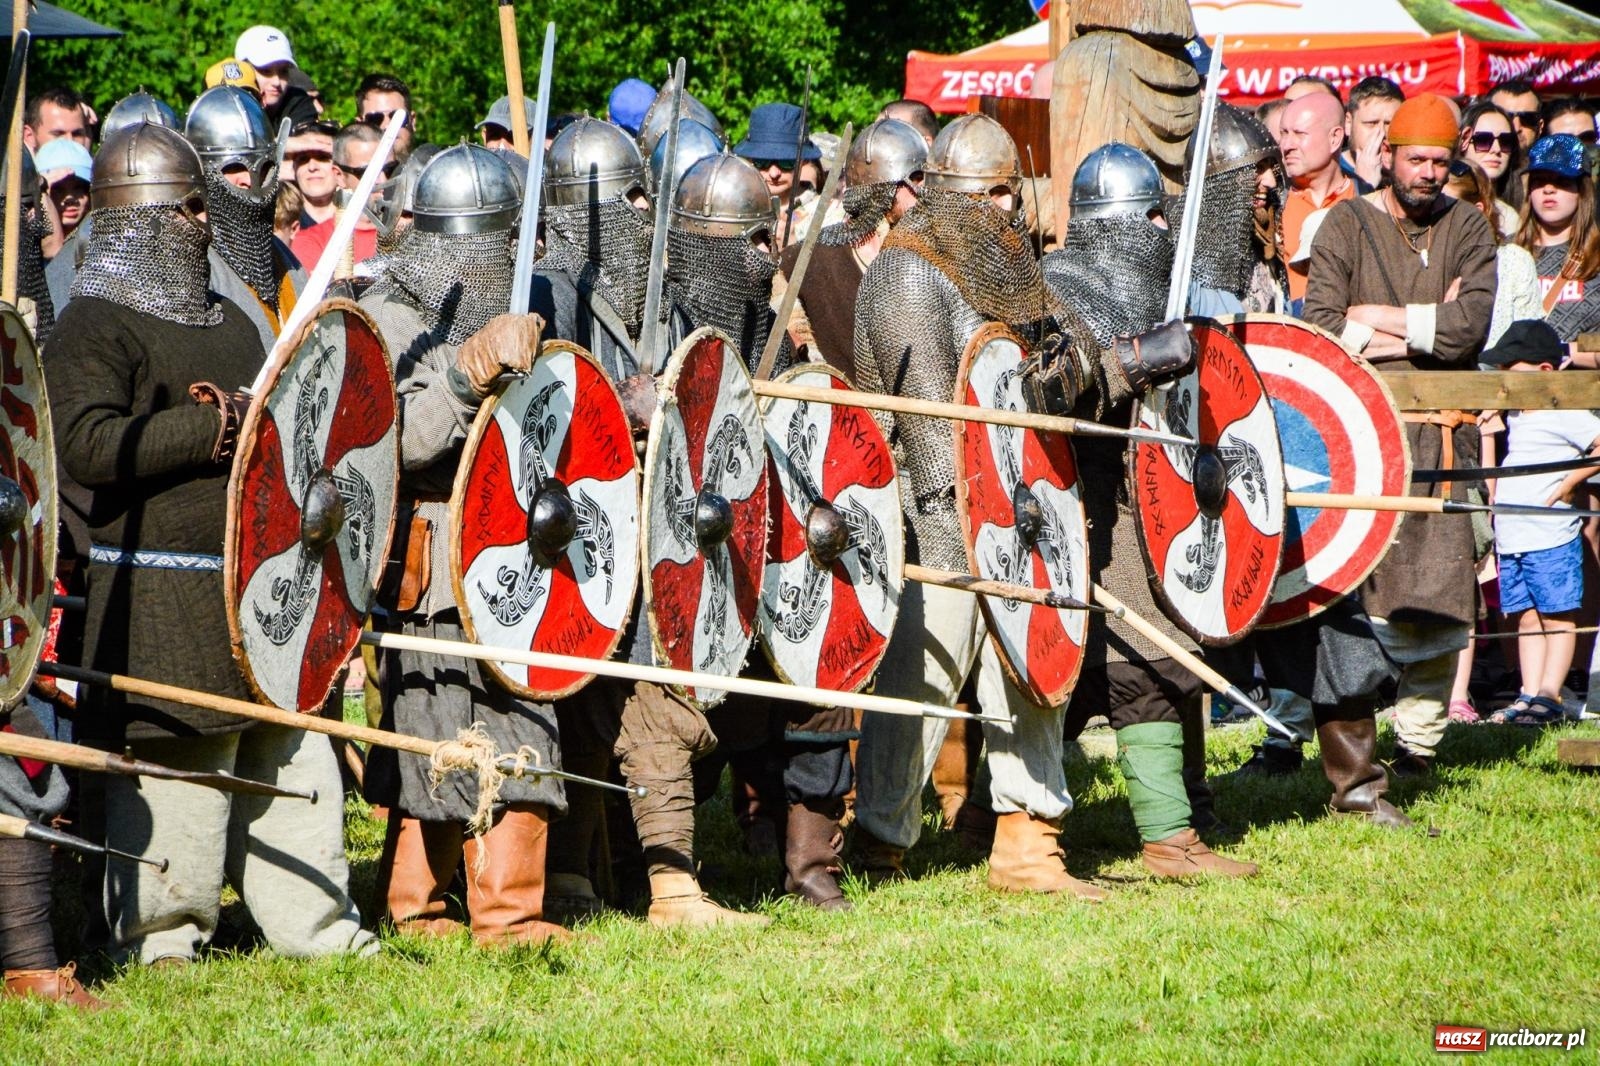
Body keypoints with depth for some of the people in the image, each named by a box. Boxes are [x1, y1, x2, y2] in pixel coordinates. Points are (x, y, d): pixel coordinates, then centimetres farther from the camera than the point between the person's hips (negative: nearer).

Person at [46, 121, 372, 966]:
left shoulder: (225, 316, 20)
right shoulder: (94, 326, -7)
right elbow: (86, 445, -21)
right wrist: (213, 429, -18)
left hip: (260, 580, 8)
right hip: (160, 600, -8)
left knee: (291, 754, 9)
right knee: (179, 769, -6)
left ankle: (318, 927, 17)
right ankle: (157, 941, 4)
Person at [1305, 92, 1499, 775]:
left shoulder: (1466, 228, 10)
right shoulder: (1346, 224, 5)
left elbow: (1471, 328, -4)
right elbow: (1321, 326, -7)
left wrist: (1377, 318, -6)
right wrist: (1427, 326, -8)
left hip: (1439, 429, 2)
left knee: (1436, 589, -1)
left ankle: (1419, 738, 6)